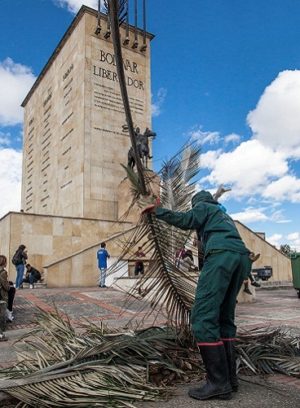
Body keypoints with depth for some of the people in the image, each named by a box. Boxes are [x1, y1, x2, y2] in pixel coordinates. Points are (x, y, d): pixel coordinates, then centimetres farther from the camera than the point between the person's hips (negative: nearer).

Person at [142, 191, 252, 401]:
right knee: (224, 318, 13)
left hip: (222, 255, -9)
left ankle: (219, 382, -13)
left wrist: (157, 210, 7)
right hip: (242, 257, 9)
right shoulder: (224, 216, 40)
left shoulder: (203, 206, 19)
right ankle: (230, 377, 12)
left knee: (203, 317, -11)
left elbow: (186, 220, -1)